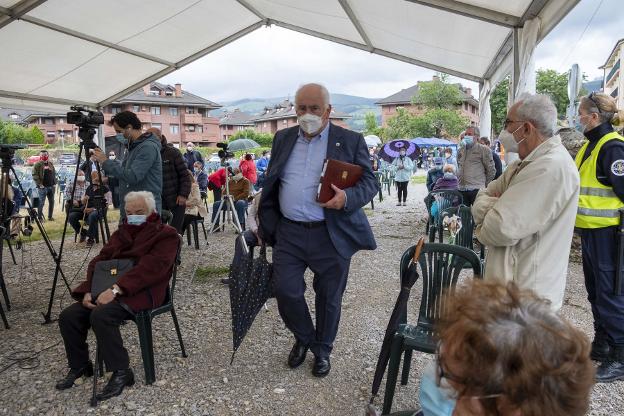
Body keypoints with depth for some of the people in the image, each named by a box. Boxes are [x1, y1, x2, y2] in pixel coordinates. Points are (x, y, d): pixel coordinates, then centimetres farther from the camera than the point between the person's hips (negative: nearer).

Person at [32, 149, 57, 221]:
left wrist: (54, 182, 11)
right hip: (43, 187, -6)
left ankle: (50, 216, 20)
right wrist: (39, 184, -15)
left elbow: (54, 173, 22)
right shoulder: (38, 165, -4)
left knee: (51, 202, 9)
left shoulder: (51, 164, 15)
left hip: (51, 186, 6)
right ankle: (40, 217, 3)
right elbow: (34, 175, -9)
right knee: (41, 202, -4)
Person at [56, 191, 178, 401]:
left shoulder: (166, 234, -3)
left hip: (141, 292, -7)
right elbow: (99, 260, 12)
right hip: (107, 289, 8)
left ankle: (121, 372, -15)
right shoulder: (122, 232, 20)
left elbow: (150, 268, -18)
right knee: (68, 316, -8)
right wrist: (89, 291, -6)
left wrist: (116, 289, -26)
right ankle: (79, 366, 15)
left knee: (101, 315, -31)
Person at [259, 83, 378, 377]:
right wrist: (267, 225, 10)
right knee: (285, 291, 2)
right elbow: (270, 185, 14)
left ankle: (322, 350, 37)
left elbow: (370, 182, -2)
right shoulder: (283, 139, 9)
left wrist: (348, 197, -23)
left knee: (329, 297, 11)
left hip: (331, 236, -2)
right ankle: (303, 339, 33)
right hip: (288, 233, 3)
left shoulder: (351, 141, -1)